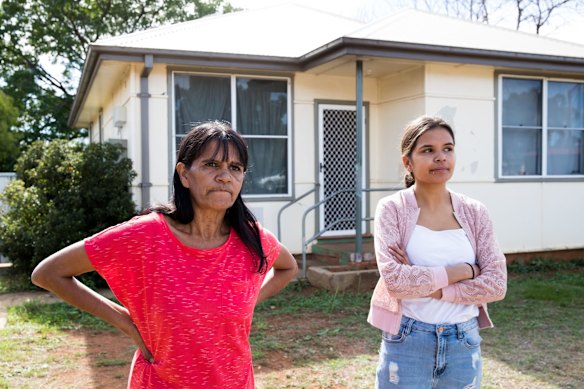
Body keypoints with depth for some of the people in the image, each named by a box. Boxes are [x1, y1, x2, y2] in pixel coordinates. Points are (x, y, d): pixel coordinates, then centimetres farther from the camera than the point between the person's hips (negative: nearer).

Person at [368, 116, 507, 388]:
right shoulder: (392, 209, -8)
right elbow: (395, 280, -19)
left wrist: (429, 289, -15)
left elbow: (496, 284, -7)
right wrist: (461, 271, -14)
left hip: (465, 343, 3)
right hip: (407, 344, -3)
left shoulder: (474, 212, 1)